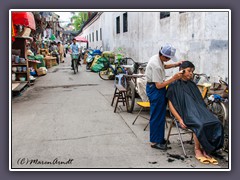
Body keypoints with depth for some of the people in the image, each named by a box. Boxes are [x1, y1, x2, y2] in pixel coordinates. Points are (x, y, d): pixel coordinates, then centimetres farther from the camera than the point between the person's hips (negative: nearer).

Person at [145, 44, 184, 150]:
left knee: (160, 115, 17)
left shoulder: (158, 58, 3)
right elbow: (159, 85, -25)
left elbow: (163, 66, 26)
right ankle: (155, 142, 10)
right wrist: (173, 78, -25)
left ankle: (160, 138, 30)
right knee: (157, 116, -2)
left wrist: (175, 65, 11)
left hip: (153, 88, 10)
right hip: (155, 90, -10)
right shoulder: (156, 66, -27)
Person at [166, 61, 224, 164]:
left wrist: (205, 113, 4)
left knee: (216, 124, -22)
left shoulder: (192, 85, 23)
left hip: (198, 110, 6)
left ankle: (206, 149, -14)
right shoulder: (174, 86, 5)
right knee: (200, 125, -34)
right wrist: (179, 119, -14)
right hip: (186, 112, -5)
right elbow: (170, 105, -2)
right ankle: (197, 149, -13)